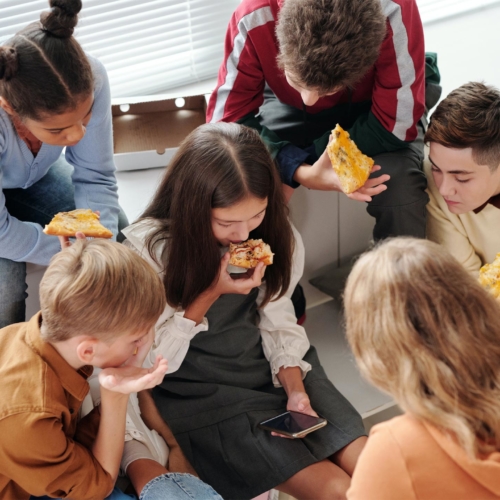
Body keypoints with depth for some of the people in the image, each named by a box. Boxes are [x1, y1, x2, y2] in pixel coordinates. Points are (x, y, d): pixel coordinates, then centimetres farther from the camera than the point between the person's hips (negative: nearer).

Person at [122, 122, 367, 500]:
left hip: (273, 366, 5)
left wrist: (296, 390, -13)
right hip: (198, 388, -4)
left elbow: (278, 319, 2)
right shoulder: (148, 249, -18)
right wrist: (213, 292, -24)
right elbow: (151, 359, -13)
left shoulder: (273, 230, -6)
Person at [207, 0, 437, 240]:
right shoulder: (254, 19, -32)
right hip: (289, 109, 1)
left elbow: (396, 127, -27)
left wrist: (307, 152, -26)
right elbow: (227, 122, -23)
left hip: (369, 110, -1)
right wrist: (298, 169, -37)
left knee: (400, 186, -30)